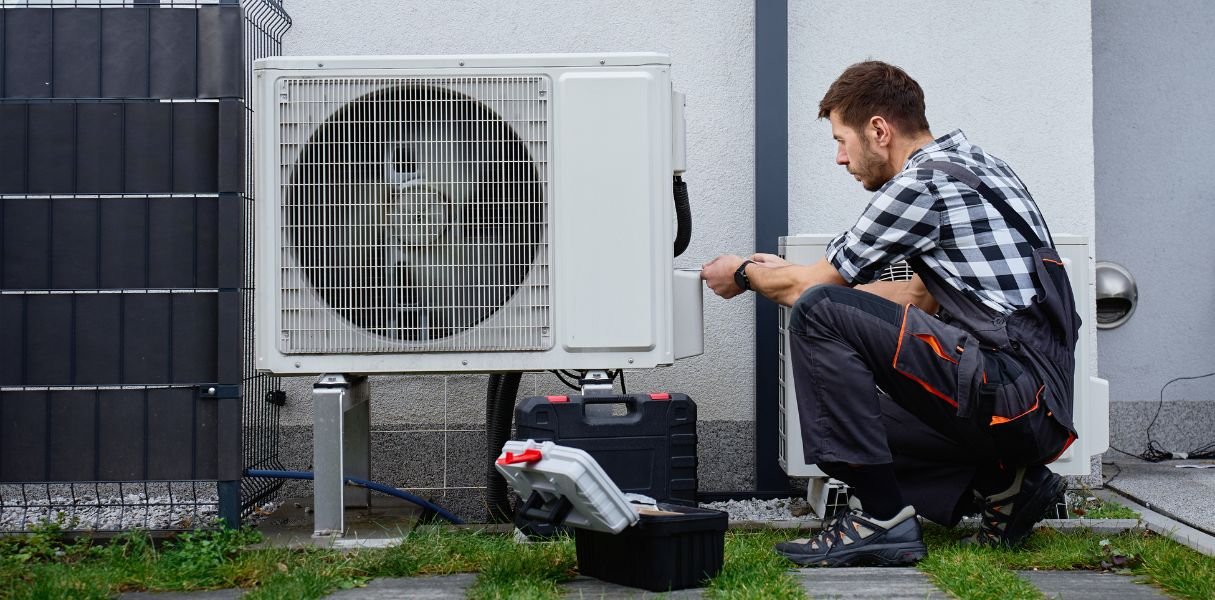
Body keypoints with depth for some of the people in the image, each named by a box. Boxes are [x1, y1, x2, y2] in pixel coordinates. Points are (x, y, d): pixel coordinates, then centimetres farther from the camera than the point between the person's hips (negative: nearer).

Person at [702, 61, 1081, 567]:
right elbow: (921, 298, 27)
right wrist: (783, 271, 30)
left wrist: (746, 274, 19)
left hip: (1012, 392, -10)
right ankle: (1002, 484, 10)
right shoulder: (970, 165, 19)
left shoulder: (922, 182, -10)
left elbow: (817, 287, -2)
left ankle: (883, 518, -15)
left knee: (817, 314, -17)